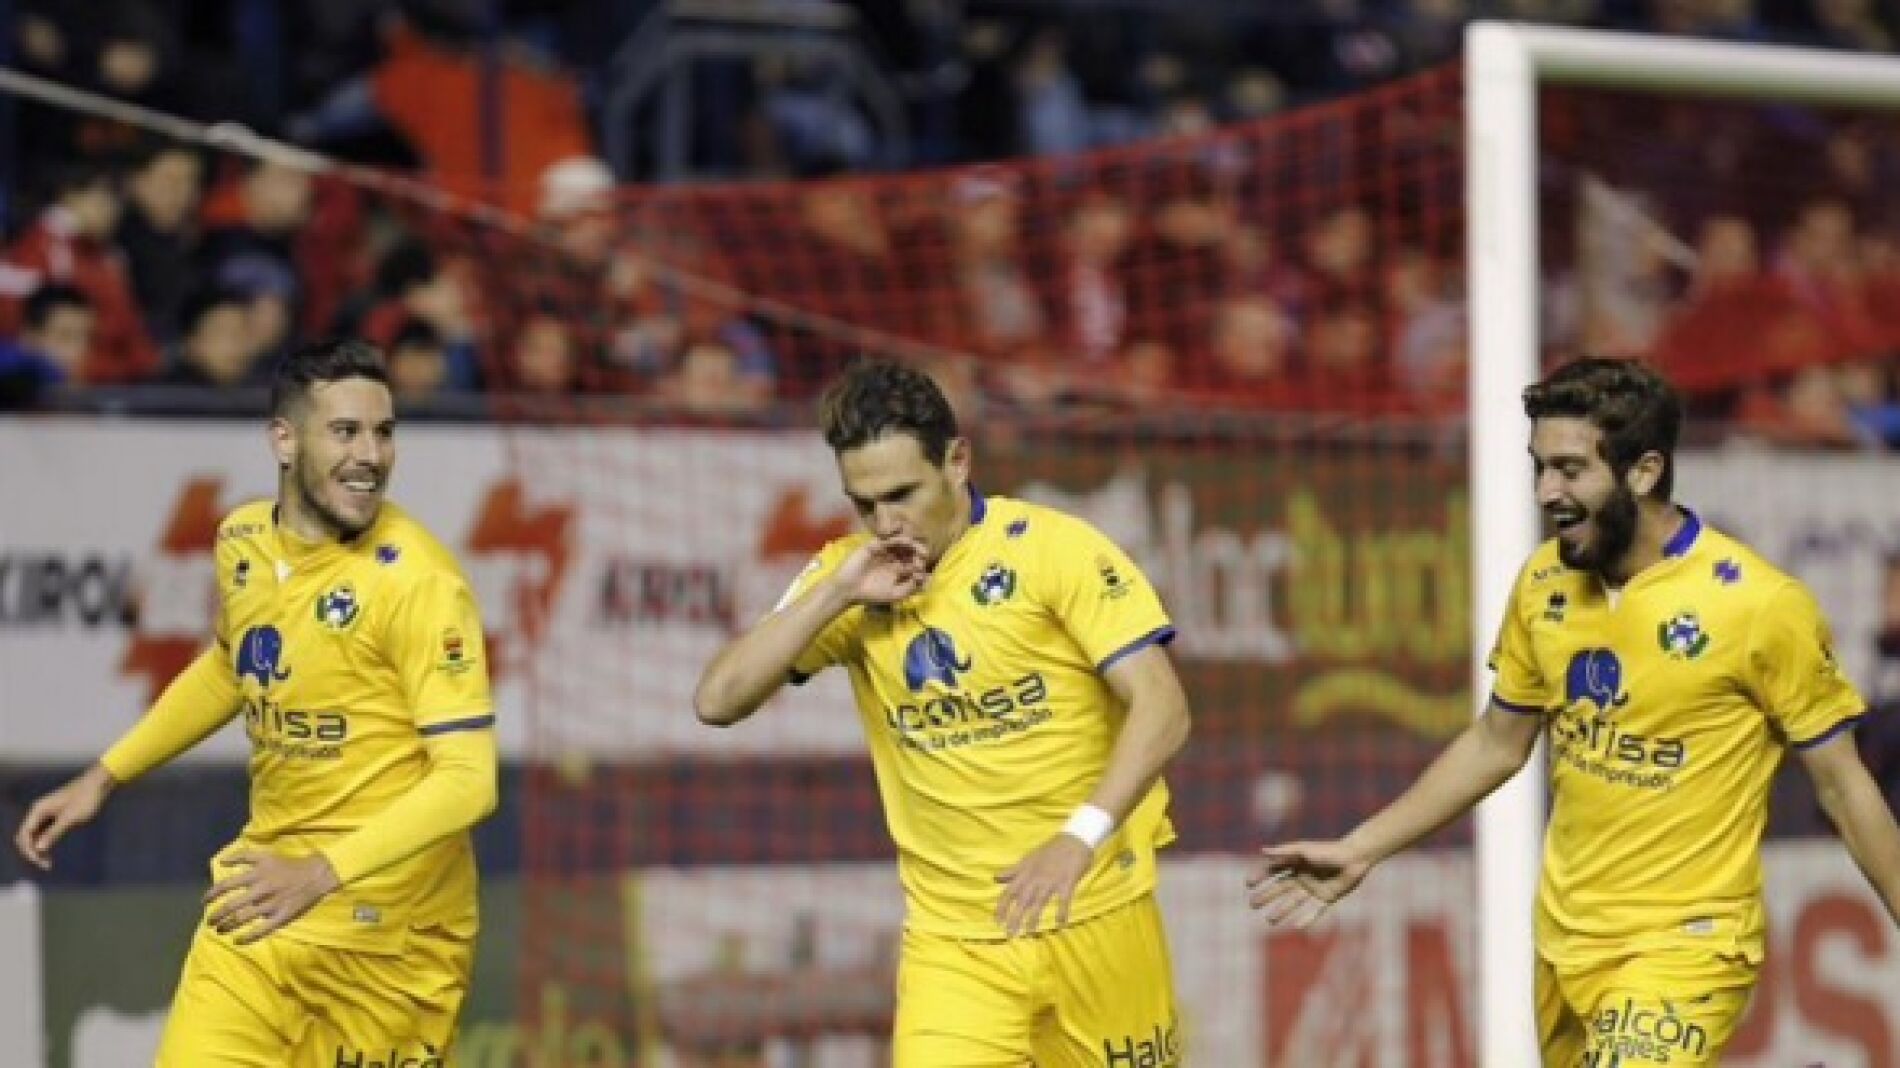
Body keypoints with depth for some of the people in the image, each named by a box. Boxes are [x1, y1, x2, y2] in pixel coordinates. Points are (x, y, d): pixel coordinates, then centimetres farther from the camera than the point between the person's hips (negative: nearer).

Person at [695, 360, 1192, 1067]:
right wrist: (836, 593, -13)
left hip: (1094, 911, -2)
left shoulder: (1052, 547, -8)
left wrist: (1080, 839, -27)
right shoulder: (847, 577, 4)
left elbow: (1162, 707, -13)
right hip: (949, 936, 2)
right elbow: (717, 701, -2)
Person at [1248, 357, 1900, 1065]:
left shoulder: (1759, 603, -16)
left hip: (1686, 943, -6)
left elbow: (1842, 783, -7)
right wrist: (1359, 850, 12)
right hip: (1564, 933, 6)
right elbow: (1496, 744, 14)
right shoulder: (1543, 583, 0)